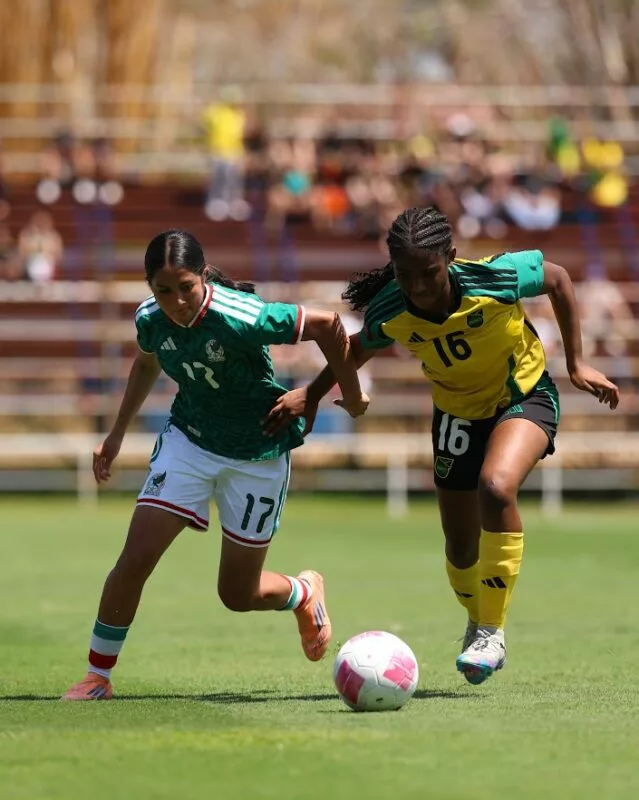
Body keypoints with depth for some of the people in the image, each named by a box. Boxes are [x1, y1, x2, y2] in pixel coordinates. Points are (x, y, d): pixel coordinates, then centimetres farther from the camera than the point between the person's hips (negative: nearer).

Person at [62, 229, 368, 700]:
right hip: (188, 442, 4)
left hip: (258, 457, -3)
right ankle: (98, 676, 3)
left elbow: (327, 324, -21)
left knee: (238, 595, 6)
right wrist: (117, 434, 17)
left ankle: (305, 592, 41)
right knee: (135, 559, -12)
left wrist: (352, 395, -10)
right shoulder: (151, 319, -13)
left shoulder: (240, 318, -31)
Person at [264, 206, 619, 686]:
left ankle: (493, 632, -18)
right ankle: (477, 623, 44)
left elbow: (557, 278, -11)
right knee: (460, 543, 9)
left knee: (496, 487, -33)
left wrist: (577, 364, -7)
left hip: (525, 395, -4)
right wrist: (312, 394, 2)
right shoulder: (388, 314, -23)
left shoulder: (496, 279, -32)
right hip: (457, 413, 4)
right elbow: (360, 349, 3)